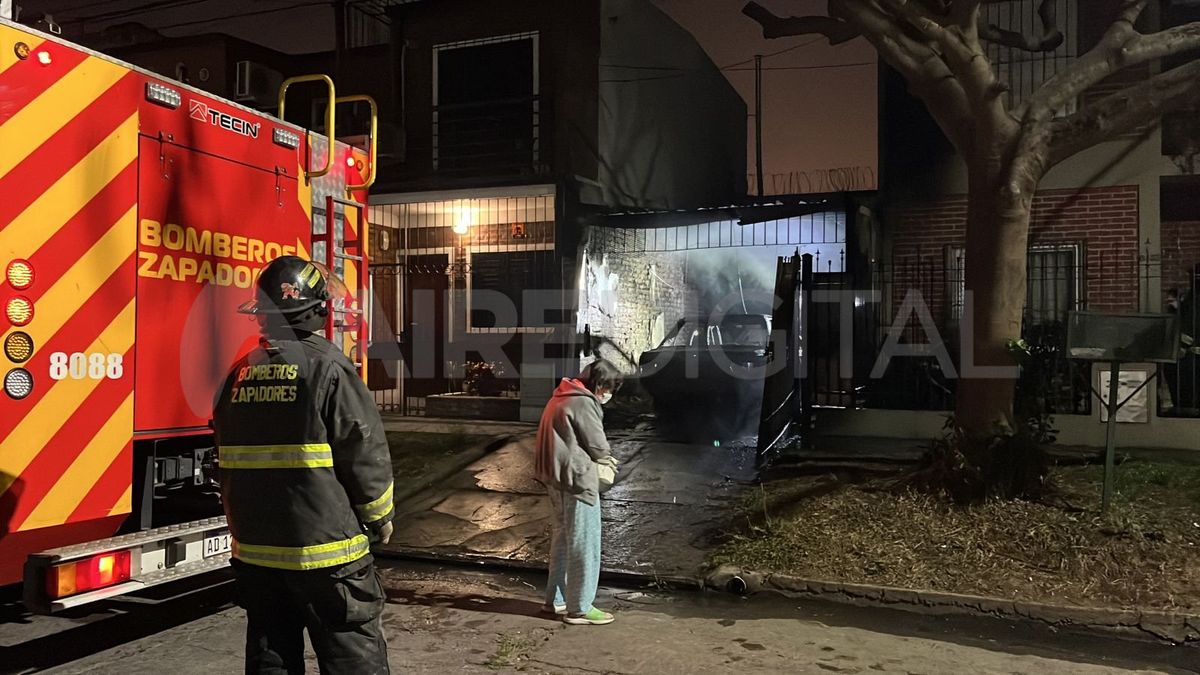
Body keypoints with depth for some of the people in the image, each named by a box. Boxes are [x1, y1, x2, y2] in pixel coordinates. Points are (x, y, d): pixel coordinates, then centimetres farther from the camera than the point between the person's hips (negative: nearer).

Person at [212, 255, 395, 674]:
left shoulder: (240, 374, 7)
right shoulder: (327, 367, -13)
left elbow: (228, 465, 14)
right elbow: (365, 452, -14)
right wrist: (380, 516, 2)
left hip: (255, 549, 7)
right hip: (325, 548, -6)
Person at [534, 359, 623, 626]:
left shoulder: (561, 397, 14)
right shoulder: (584, 402, -17)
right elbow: (597, 446, -13)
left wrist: (600, 457, 8)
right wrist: (607, 457, 9)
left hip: (556, 478, 10)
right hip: (576, 480, -10)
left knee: (562, 539, 18)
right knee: (583, 544, -2)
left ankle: (557, 599, 27)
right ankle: (579, 608, 5)